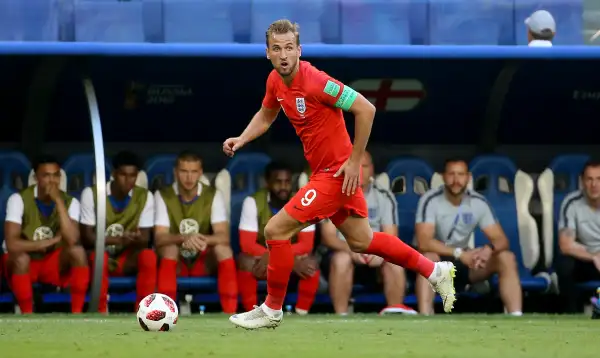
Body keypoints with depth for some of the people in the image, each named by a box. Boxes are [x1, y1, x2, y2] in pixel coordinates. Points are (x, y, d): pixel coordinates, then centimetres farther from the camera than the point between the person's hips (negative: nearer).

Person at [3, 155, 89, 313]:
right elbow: (11, 244, -28)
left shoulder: (70, 202, -8)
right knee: (20, 257, -37)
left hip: (54, 263, 2)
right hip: (23, 264, -2)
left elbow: (72, 240, -26)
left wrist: (58, 201, -28)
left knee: (78, 251, -27)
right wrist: (50, 241, -21)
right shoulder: (19, 199, -17)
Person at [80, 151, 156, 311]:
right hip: (99, 256, -2)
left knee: (149, 256, -30)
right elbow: (87, 237, -14)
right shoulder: (91, 194, -10)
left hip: (127, 259, 2)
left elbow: (145, 239, -7)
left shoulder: (145, 197, -3)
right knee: (100, 256, -37)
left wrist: (136, 240, -34)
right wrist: (119, 240, -31)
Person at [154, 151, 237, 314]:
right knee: (170, 248, -34)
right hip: (175, 263, -1)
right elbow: (159, 238, -18)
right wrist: (183, 238, -40)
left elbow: (224, 237, -18)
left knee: (223, 249, -30)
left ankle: (230, 316, -33)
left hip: (204, 263, 1)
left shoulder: (213, 196, -6)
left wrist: (203, 239, -42)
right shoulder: (163, 196, -8)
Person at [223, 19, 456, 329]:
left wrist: (354, 161, -21)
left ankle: (272, 310, 7)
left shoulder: (315, 81, -25)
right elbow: (265, 116, 21)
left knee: (276, 231, -10)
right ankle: (436, 272, 33)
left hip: (336, 173, -9)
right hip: (324, 172, 9)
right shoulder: (275, 81, 1)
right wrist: (241, 140, 3)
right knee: (360, 241, 20)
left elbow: (366, 110, -24)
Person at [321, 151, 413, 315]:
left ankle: (395, 313, -23)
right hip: (344, 251, -2)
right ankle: (341, 315, -35)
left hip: (374, 257, 2)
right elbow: (328, 236, -11)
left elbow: (391, 238, -3)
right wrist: (351, 249, -31)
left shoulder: (385, 197, 3)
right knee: (342, 258, -36)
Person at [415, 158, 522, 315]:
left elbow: (501, 239, -7)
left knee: (507, 258, -17)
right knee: (428, 258, -40)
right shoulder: (430, 200, -19)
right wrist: (459, 253, -38)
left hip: (465, 262, 5)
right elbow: (423, 242, -29)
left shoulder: (479, 202, -5)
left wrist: (489, 249, -32)